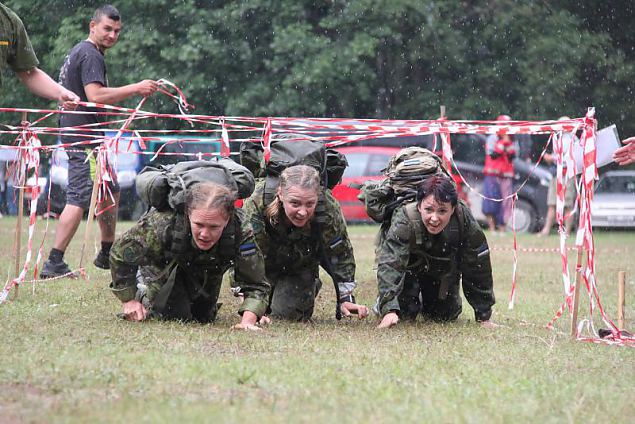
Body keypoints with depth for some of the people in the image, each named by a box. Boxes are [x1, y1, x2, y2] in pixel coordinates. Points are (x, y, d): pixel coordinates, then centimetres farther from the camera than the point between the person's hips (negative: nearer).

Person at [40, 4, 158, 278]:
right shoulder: (91, 55, -13)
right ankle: (54, 263, -16)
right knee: (79, 199, -13)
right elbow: (96, 96, -25)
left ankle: (107, 254, 27)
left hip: (74, 133, 11)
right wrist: (135, 88, -23)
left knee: (110, 191, 19)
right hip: (84, 138, -11)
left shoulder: (77, 52, 20)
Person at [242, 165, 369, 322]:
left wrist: (346, 298, -18)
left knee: (286, 313, -8)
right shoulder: (256, 204, -42)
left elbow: (340, 254, -19)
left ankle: (312, 286, 23)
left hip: (301, 266, 0)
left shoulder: (328, 208, -37)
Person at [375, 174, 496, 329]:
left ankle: (424, 303, 39)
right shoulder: (404, 221, -41)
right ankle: (384, 302, 23)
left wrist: (484, 317, -19)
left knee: (445, 315, 3)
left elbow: (478, 269, -23)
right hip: (409, 267, -2)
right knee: (405, 312, -14)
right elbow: (390, 265, -48)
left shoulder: (465, 222, -34)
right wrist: (389, 309, -62)